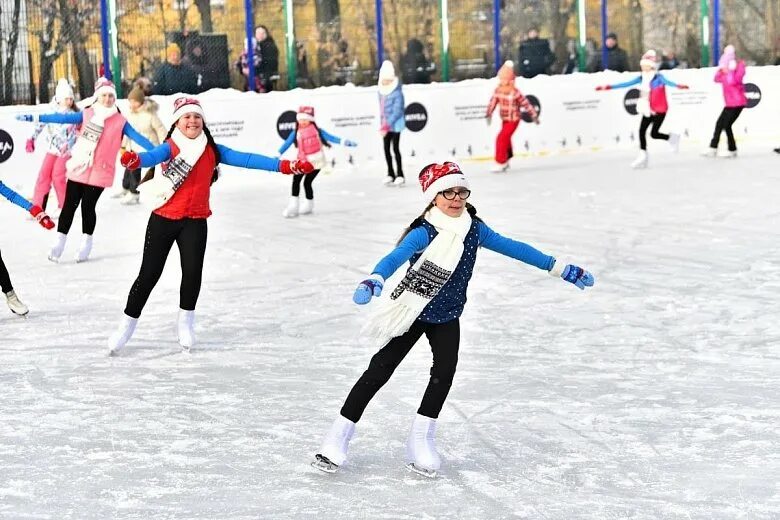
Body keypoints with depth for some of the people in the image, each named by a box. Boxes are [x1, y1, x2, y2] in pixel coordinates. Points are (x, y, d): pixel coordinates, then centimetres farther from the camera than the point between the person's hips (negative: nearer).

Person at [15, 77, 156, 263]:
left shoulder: (120, 121, -1)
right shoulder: (87, 115, 3)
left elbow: (137, 137, -5)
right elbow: (63, 118, 1)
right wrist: (33, 117, -4)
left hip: (99, 172, -2)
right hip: (77, 170, 2)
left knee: (88, 206, 2)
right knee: (69, 205, 4)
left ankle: (86, 244, 19)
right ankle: (59, 243, 13)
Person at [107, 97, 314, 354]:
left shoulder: (212, 150, 3)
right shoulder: (170, 147, -8)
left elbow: (245, 159, -1)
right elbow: (153, 156, -28)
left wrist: (284, 166, -8)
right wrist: (134, 160, -53)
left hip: (195, 222, 2)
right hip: (164, 219, -2)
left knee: (193, 271, -9)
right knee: (149, 274, 1)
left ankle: (186, 321, 15)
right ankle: (127, 325, 16)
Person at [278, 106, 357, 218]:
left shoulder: (317, 130, -2)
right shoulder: (296, 133, 2)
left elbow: (329, 137, -4)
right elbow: (287, 143, 0)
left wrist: (343, 141, -12)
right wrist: (277, 155, -4)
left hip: (316, 161, -2)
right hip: (303, 161, 2)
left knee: (307, 182, -2)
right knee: (296, 180, -7)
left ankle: (309, 204, 18)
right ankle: (293, 205, 2)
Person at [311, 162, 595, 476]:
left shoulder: (474, 230, -7)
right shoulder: (424, 233, -24)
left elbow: (513, 248, 1)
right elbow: (396, 257, -41)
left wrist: (560, 269, 2)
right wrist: (375, 280, -62)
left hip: (447, 318, 4)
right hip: (412, 313, -4)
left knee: (444, 372, -12)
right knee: (379, 371, -3)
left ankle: (421, 440, 2)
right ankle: (339, 436, 6)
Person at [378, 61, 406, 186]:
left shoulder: (397, 93, -14)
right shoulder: (381, 92, 7)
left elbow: (397, 111, -19)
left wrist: (387, 125, -23)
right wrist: (382, 124, 9)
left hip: (395, 125, -7)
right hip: (385, 125, 7)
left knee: (395, 148, -6)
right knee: (386, 149, 9)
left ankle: (400, 175, 1)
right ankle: (390, 174, 19)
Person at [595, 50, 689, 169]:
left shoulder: (658, 77, -14)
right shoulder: (642, 78, 4)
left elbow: (667, 82, -33)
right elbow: (626, 84, 7)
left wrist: (679, 86, -54)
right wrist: (608, 87, 6)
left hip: (659, 110, -7)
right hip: (648, 111, 7)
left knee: (654, 133, -9)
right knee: (641, 131, -1)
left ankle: (672, 138, 20)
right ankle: (642, 156, 8)